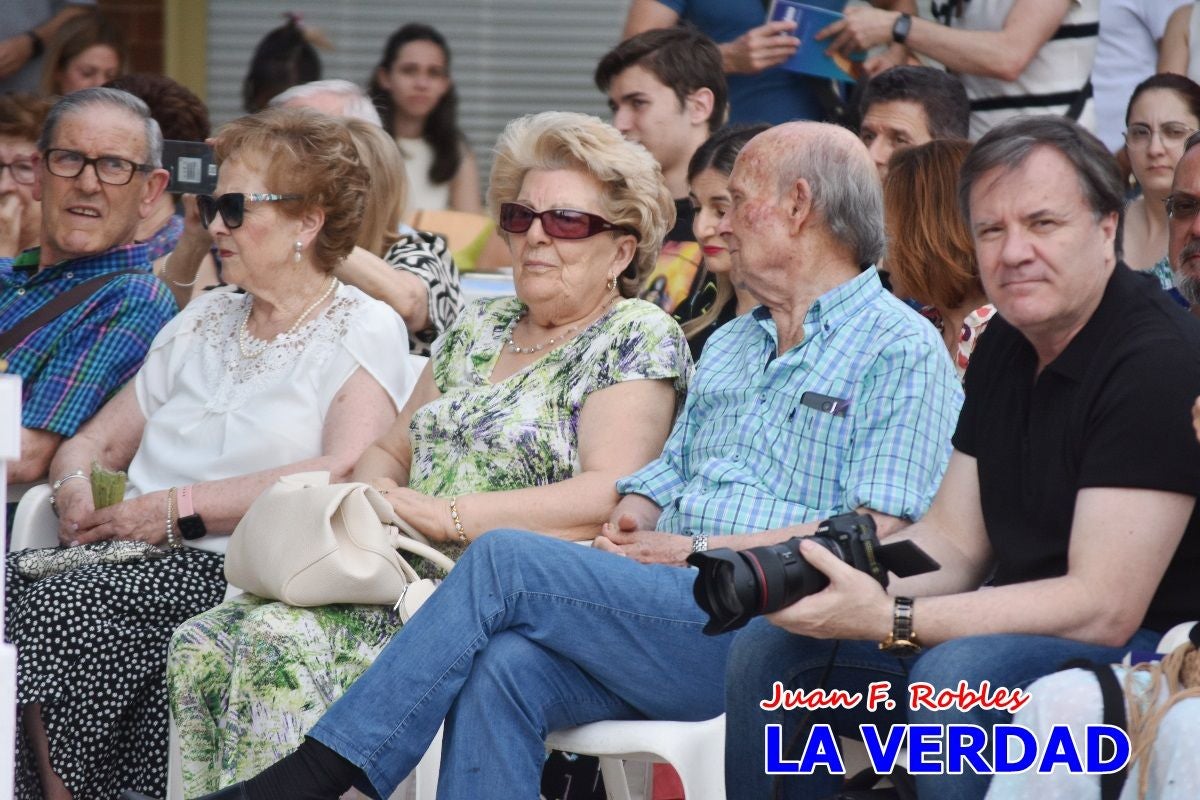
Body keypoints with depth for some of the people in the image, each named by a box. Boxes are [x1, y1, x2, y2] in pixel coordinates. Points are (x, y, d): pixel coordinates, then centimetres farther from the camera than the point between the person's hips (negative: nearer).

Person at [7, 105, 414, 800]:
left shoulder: (362, 329, 3)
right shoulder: (204, 321, 24)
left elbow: (348, 475, -13)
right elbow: (98, 441, 26)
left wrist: (183, 506, -15)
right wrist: (77, 488, 1)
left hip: (248, 575, -6)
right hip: (137, 560, 6)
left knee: (56, 607, -30)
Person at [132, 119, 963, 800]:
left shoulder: (901, 350, 1)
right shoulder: (730, 347, 29)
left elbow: (879, 539, -10)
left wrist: (698, 549, -11)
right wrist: (627, 527, 1)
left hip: (762, 630, -7)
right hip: (662, 611, 7)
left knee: (507, 560, -21)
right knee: (504, 670, -25)